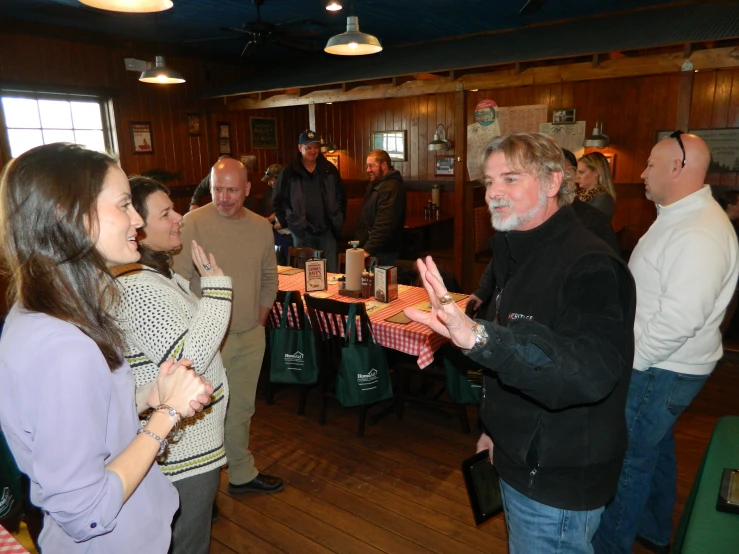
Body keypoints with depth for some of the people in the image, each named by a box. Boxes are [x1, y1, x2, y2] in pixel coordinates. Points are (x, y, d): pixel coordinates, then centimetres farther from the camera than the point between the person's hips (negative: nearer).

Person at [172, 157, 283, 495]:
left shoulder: (261, 226, 4)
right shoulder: (194, 223, -12)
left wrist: (260, 318, 10)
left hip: (251, 336, 5)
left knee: (242, 409, 19)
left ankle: (242, 474, 38)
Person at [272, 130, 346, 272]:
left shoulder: (330, 170, 5)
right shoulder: (289, 173, -2)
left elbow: (341, 196, 15)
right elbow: (277, 201, 6)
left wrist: (339, 220, 10)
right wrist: (286, 222, 2)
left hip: (327, 231, 2)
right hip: (302, 233, -2)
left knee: (332, 272, 5)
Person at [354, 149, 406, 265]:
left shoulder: (391, 188, -19)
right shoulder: (374, 184, 15)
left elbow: (384, 226, -27)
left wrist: (368, 250, -28)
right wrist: (359, 243, 17)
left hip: (383, 253, -10)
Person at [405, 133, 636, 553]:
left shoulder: (590, 266, -25)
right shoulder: (525, 255, 6)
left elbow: (592, 371, -40)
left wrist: (480, 337, -55)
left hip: (560, 482, -9)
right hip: (522, 459, 9)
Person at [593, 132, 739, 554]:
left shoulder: (699, 234, -26)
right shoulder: (679, 217, 8)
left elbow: (680, 320, -31)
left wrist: (631, 361, -19)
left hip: (662, 372, -10)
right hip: (657, 363, 10)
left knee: (629, 459, 4)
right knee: (656, 446, 24)